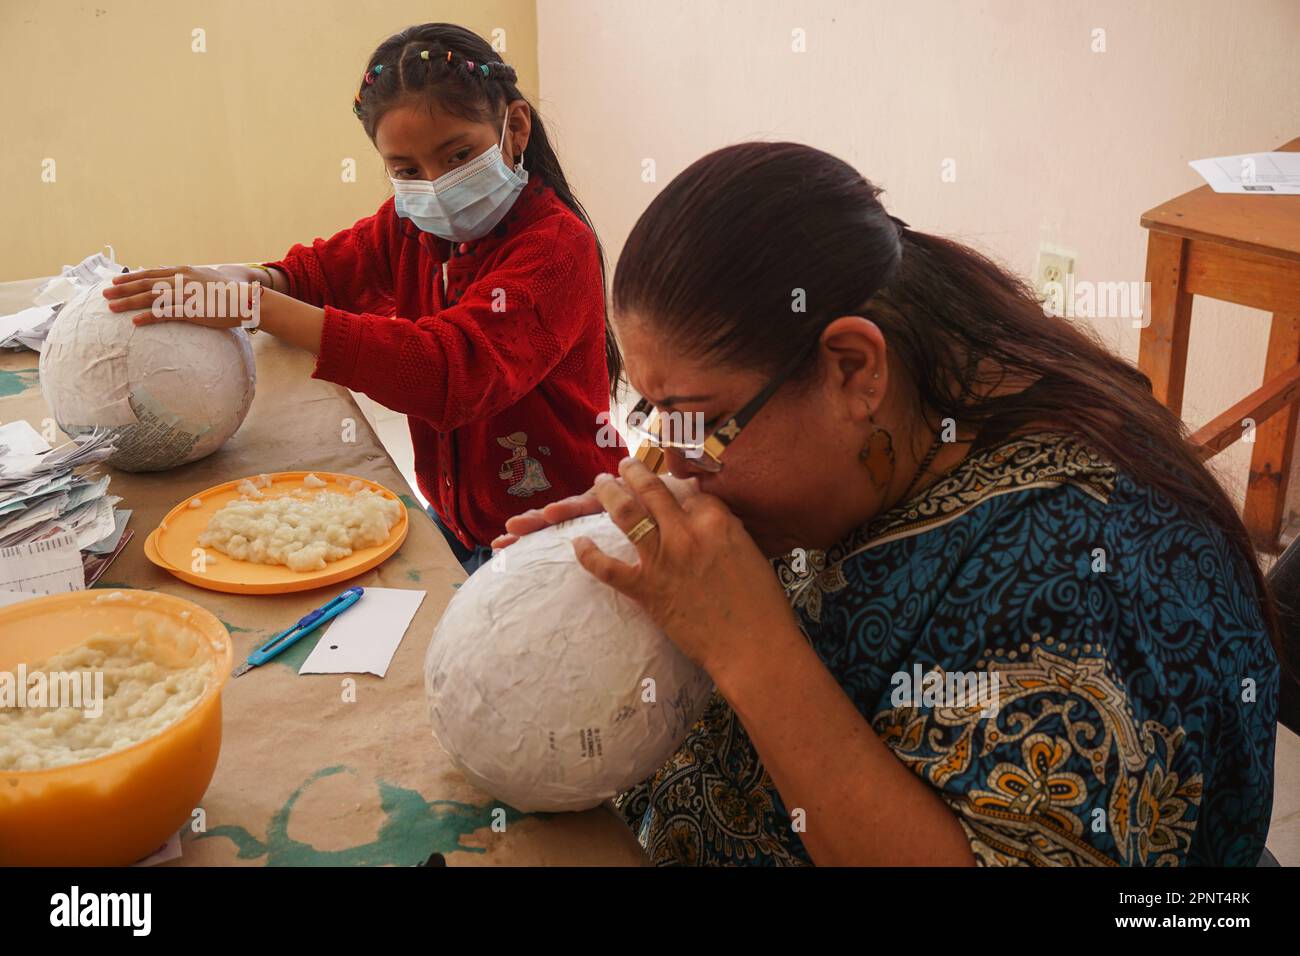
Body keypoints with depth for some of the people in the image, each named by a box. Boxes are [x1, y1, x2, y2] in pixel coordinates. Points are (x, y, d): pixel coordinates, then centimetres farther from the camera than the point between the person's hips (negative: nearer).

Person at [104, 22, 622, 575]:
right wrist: (252, 279, -11)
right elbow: (320, 269, 16)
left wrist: (256, 305, -35)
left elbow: (453, 370, -36)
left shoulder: (556, 245, -23)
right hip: (453, 519, 7)